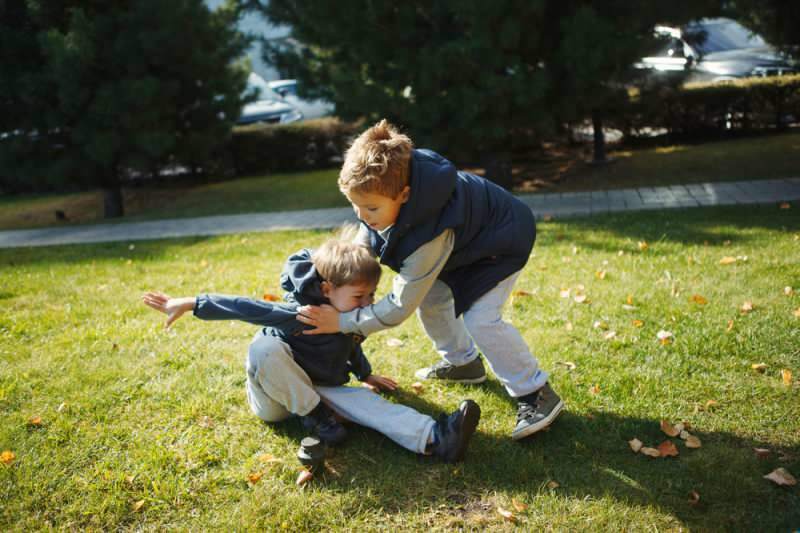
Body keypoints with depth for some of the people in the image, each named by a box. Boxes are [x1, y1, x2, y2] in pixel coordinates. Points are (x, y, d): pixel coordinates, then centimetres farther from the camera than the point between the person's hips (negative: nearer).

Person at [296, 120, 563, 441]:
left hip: (501, 241, -9)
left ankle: (536, 393, -5)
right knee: (431, 298, 9)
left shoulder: (430, 233, -43)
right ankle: (463, 362, 31)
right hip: (465, 236, 9)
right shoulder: (388, 187, -23)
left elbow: (400, 306, -35)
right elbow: (366, 237, 0)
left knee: (480, 318, -20)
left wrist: (342, 322, -31)